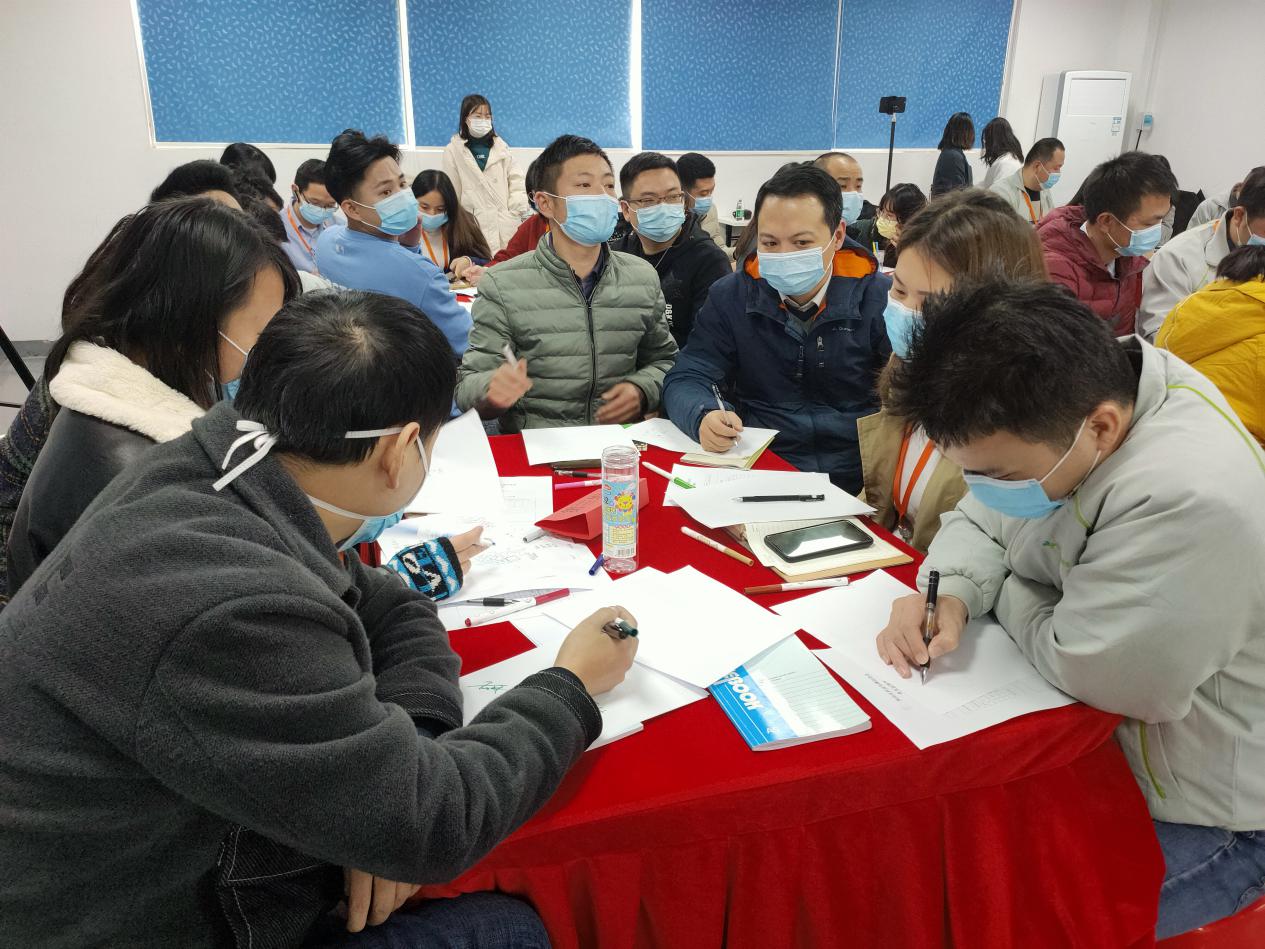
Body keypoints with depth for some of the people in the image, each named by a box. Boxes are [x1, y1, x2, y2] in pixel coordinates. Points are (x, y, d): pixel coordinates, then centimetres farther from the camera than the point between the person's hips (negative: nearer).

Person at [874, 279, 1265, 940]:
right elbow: (979, 524, 4)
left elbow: (1089, 671, -28)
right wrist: (950, 593, -16)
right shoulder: (1052, 411, -10)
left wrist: (1000, 593, -11)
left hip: (1196, 812, -7)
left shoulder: (1188, 500, -36)